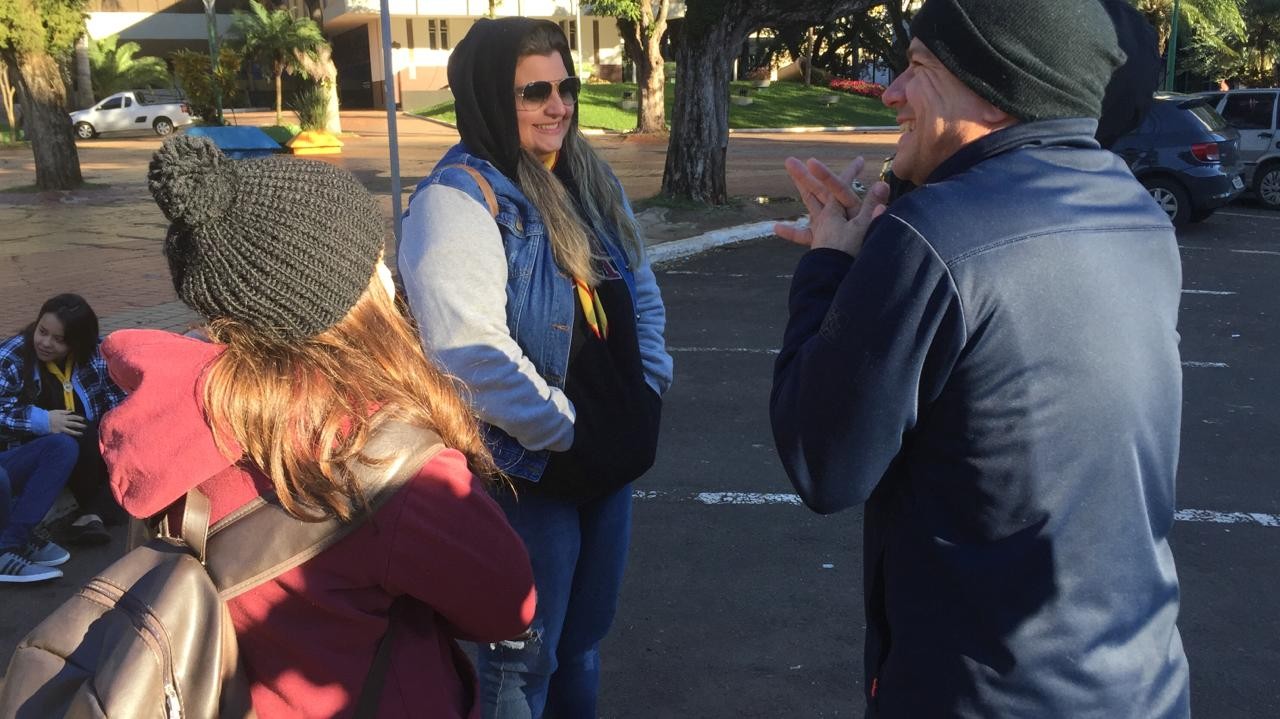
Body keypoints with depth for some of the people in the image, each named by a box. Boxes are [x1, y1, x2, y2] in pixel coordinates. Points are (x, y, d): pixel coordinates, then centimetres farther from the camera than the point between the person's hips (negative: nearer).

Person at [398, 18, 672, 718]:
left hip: (612, 456, 8)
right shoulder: (456, 199, -16)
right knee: (524, 657, 10)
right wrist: (566, 431, -20)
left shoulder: (589, 182, 9)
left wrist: (649, 389, 2)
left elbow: (642, 294, 16)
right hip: (528, 474, -7)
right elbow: (472, 355, -26)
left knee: (584, 638, 22)